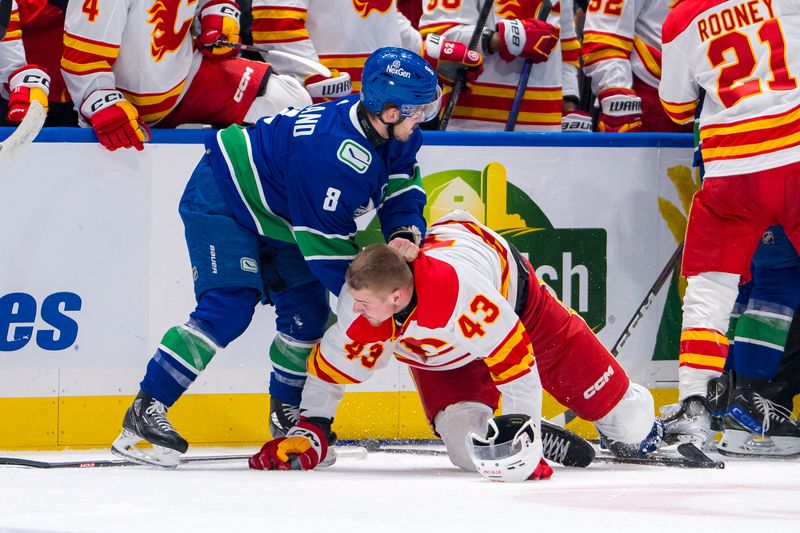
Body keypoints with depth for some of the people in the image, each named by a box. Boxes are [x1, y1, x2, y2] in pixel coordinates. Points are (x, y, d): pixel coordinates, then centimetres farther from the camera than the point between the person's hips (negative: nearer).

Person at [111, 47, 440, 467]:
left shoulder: (393, 134, -10)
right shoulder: (337, 153, -37)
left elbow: (402, 192, 1)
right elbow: (324, 241, -31)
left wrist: (406, 234, -22)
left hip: (275, 218, 9)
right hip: (222, 199, -9)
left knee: (307, 313, 3)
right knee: (227, 309, -20)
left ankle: (286, 415, 20)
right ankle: (145, 412, -18)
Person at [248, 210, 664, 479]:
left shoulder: (461, 289, -48)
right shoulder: (360, 300, -32)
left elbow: (515, 363, -40)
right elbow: (330, 369, -12)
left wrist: (520, 437, -36)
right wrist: (310, 432, -14)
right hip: (434, 351, 4)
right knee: (470, 448, -17)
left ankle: (634, 429, 35)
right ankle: (550, 442, 12)